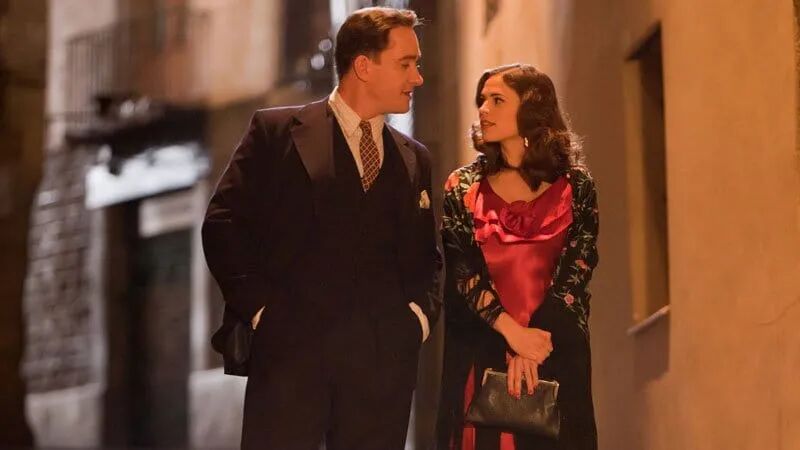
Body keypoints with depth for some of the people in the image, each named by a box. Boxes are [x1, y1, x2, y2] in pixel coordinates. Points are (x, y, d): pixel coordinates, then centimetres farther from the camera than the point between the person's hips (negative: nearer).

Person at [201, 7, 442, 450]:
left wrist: (419, 312, 4)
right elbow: (224, 225, -1)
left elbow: (425, 255, 22)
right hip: (291, 347, -4)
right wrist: (258, 306, -6)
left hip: (383, 358, 4)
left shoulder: (414, 159, 16)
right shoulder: (277, 131, 3)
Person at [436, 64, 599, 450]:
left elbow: (575, 271, -3)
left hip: (556, 353, -1)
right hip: (480, 352, 1)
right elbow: (463, 272, -2)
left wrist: (531, 342, -13)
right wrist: (513, 333, -15)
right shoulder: (463, 186, 7)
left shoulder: (575, 185, 4)